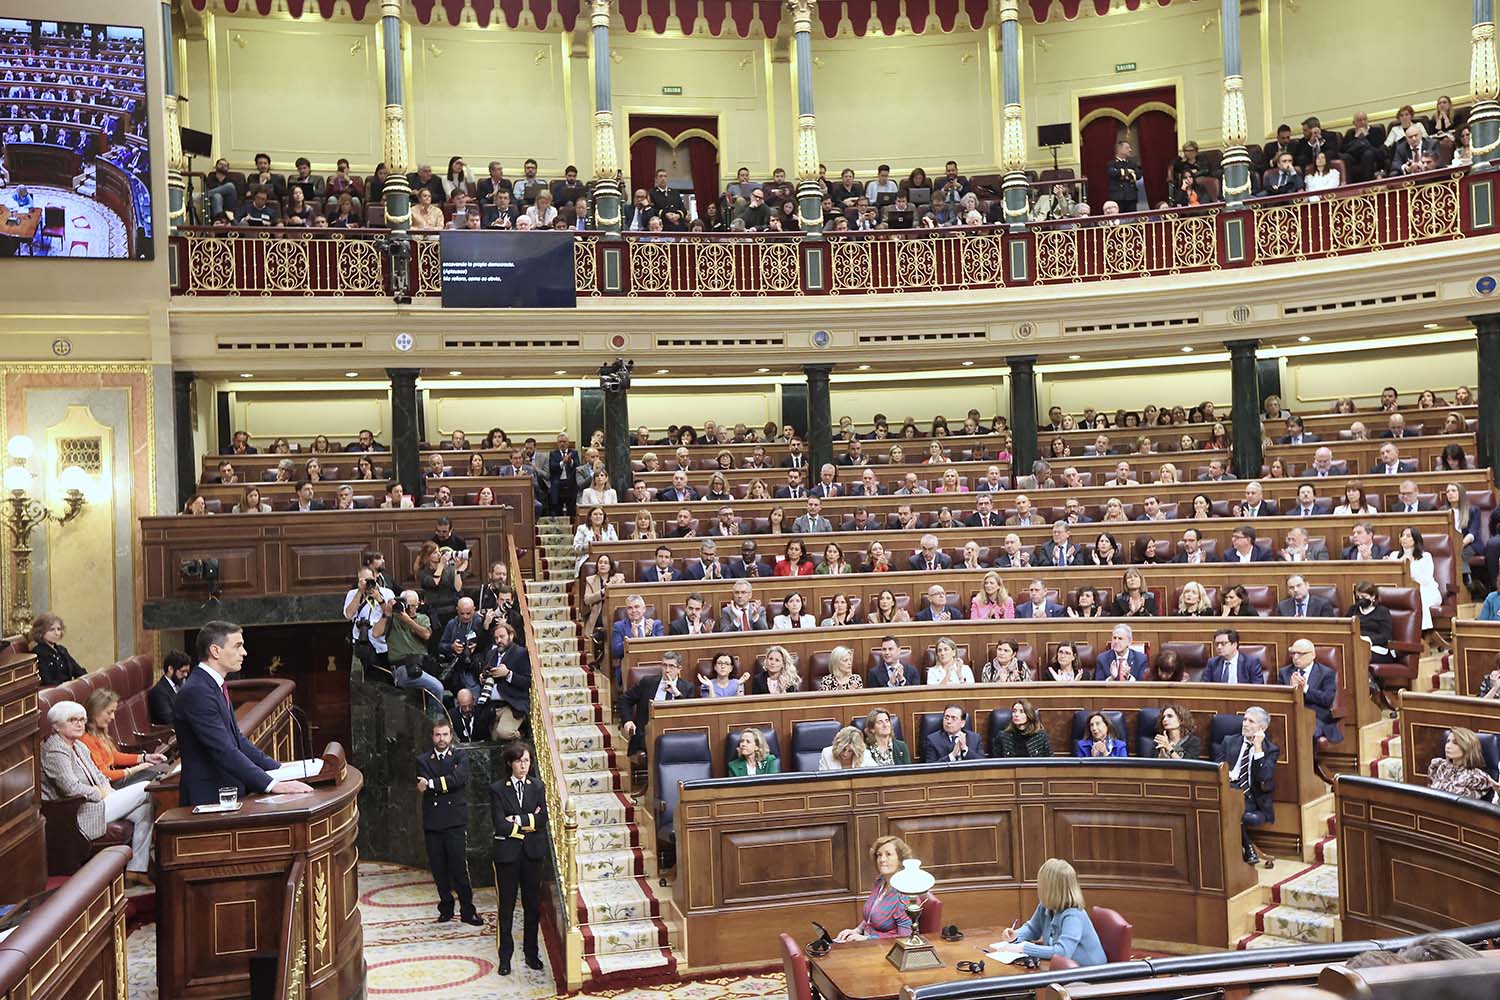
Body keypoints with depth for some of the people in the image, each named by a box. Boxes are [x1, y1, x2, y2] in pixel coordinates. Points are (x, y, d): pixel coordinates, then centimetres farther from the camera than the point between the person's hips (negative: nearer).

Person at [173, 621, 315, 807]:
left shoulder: (214, 686, 14)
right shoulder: (196, 692, -16)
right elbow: (224, 751, -22)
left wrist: (278, 768, 10)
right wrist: (272, 784, -26)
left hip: (226, 794, 9)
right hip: (209, 798, -9)